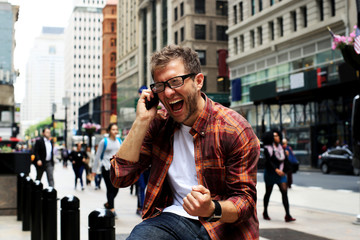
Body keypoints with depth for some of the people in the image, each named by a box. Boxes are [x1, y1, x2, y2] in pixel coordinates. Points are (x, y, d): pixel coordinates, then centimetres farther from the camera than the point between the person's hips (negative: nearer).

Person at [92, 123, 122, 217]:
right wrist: (94, 169, 5)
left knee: (116, 189, 4)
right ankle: (112, 209, 2)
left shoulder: (119, 141, 11)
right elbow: (98, 156, 4)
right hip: (107, 168, -4)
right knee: (110, 189, -6)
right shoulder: (104, 141, -1)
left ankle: (108, 204, 27)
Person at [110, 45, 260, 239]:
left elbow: (245, 199, -8)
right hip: (173, 219, 3)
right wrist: (141, 121, -9)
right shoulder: (158, 124, 2)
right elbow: (120, 178, -3)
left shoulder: (235, 130, -11)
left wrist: (212, 210, -30)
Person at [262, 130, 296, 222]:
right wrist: (276, 169, -30)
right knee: (268, 193, 9)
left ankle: (288, 215, -16)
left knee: (284, 192, -11)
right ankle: (265, 212, 28)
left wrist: (285, 170, 3)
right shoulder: (267, 148, -10)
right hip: (270, 173, -4)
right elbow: (269, 161, -20)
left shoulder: (281, 147, 9)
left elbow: (285, 159, 13)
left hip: (281, 173, 4)